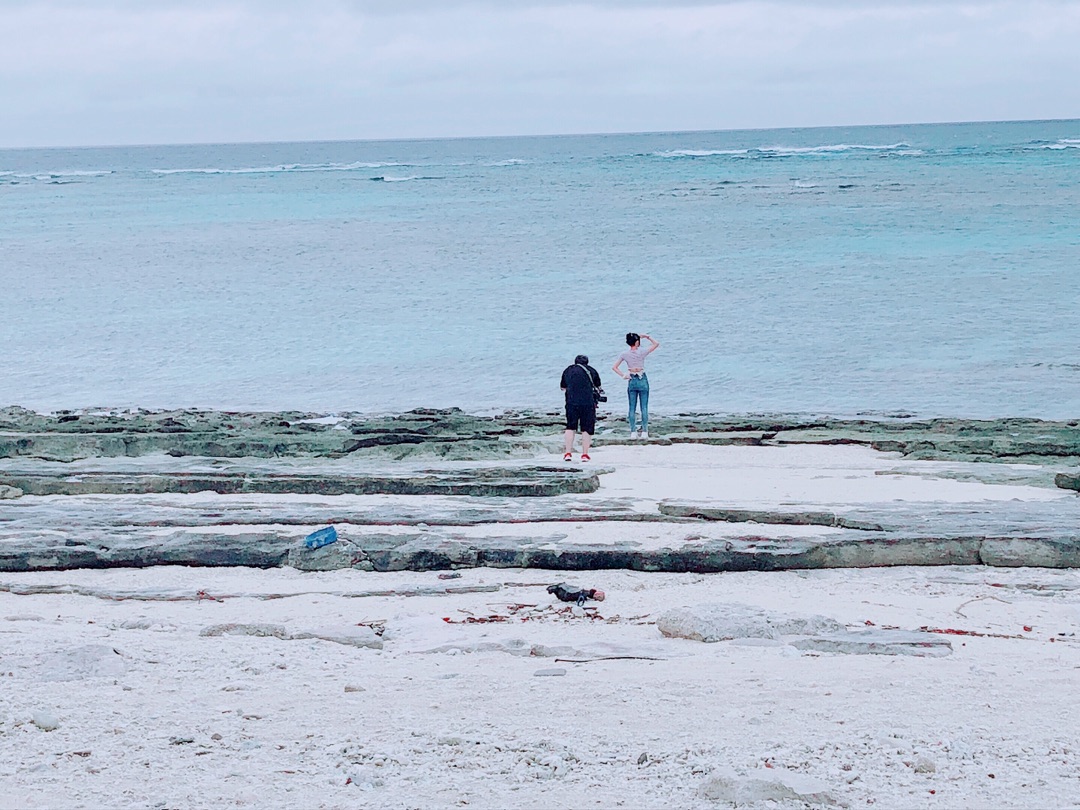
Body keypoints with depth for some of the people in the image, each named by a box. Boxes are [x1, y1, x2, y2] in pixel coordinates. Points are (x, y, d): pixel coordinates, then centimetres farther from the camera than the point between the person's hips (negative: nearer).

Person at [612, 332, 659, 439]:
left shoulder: (624, 354, -3)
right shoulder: (642, 352, -10)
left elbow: (614, 367, -3)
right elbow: (656, 344, 2)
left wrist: (623, 376, 0)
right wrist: (647, 337, 9)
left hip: (632, 381, 2)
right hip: (642, 380, -2)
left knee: (632, 408, 6)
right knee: (644, 407, 4)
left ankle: (633, 432, 4)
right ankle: (644, 432, 3)